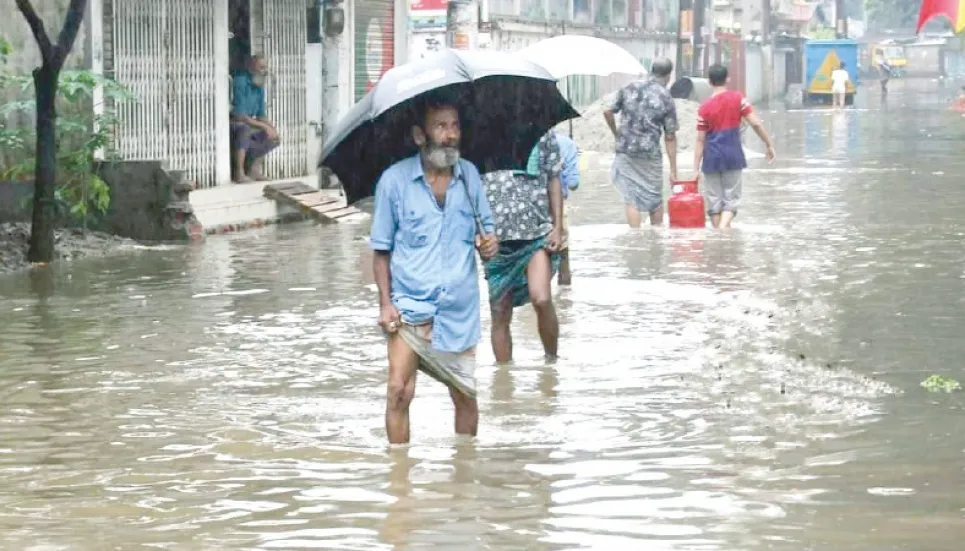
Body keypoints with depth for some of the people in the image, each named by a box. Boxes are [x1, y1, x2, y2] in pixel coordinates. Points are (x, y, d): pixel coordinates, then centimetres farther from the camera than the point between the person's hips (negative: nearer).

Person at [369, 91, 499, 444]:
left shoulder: (469, 175, 4)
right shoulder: (394, 180, -5)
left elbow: (486, 227, 14)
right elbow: (381, 249, 0)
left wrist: (489, 245, -9)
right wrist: (385, 303, -8)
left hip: (459, 310, 3)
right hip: (410, 306, -3)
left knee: (465, 396, 10)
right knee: (399, 391, -16)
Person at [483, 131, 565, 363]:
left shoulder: (542, 133, 5)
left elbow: (553, 180, 10)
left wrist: (558, 227, 2)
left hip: (538, 232, -1)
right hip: (496, 237, 1)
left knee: (541, 299, -20)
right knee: (500, 313, 4)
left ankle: (552, 358, -2)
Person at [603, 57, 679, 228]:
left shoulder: (629, 88, 2)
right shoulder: (666, 99, -5)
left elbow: (607, 113, 4)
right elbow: (670, 138, -5)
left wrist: (616, 134, 22)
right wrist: (673, 170, 0)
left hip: (626, 152, 1)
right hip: (650, 155, -1)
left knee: (631, 199, 4)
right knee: (655, 200, 15)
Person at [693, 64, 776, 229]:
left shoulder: (704, 107, -2)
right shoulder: (737, 98, -2)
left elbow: (700, 140, -2)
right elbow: (755, 123, -8)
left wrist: (695, 168, 0)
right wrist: (769, 145, 2)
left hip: (711, 158, 0)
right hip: (732, 156, 0)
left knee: (714, 201, 9)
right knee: (731, 200, 3)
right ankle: (723, 229, -19)